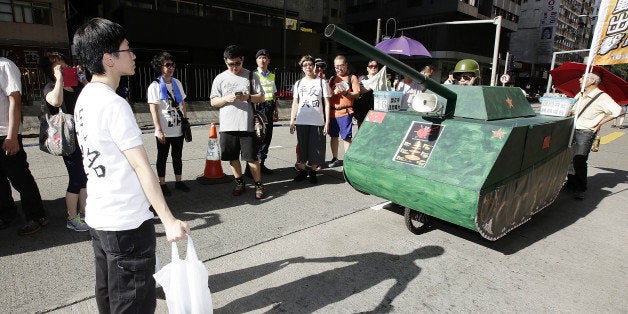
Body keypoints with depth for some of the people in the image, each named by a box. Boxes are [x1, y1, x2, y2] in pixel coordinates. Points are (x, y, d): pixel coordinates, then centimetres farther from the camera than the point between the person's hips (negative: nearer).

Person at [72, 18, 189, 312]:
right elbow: (142, 166, -22)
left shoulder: (85, 98, 9)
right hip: (126, 222, -9)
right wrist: (169, 220, -20)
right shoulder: (113, 104, -19)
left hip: (98, 217, 9)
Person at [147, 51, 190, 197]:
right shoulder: (155, 86, -7)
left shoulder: (177, 83, 8)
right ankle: (162, 184, 19)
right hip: (164, 131, -5)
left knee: (177, 156, 14)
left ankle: (178, 181, 27)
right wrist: (159, 130, -15)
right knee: (162, 157, 8)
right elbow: (153, 110, -11)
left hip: (178, 129, 5)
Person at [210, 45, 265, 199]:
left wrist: (248, 97, -15)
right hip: (227, 126, 2)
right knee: (232, 157, 10)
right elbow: (213, 101, 8)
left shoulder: (251, 76, 5)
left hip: (247, 124, -2)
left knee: (252, 157, -1)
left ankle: (258, 185, 13)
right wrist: (227, 99, -12)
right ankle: (240, 183, 27)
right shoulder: (220, 78, 8)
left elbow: (261, 97, 4)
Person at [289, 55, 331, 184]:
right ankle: (302, 170, 20)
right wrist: (292, 121, 7)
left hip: (317, 121, -2)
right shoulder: (298, 83, 12)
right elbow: (295, 103, 14)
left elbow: (327, 103, 4)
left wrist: (327, 122, -3)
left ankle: (312, 171, 15)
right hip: (301, 121, 2)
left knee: (316, 148, 1)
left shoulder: (321, 82, 6)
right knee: (302, 147, 6)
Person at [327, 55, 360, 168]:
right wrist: (334, 92, -9)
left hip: (345, 112, -4)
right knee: (334, 136, 10)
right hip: (332, 111, 4)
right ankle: (335, 159, 22)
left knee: (346, 137, -4)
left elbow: (357, 94, -2)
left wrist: (346, 93, -20)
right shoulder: (332, 79, 17)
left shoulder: (352, 78, 5)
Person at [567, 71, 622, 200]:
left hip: (586, 132, -6)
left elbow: (617, 111, -14)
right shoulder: (579, 95, 16)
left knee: (579, 160, -13)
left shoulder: (602, 97, -5)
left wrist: (600, 123, -11)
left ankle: (580, 189, -3)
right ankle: (571, 183, 19)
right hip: (572, 130, 7)